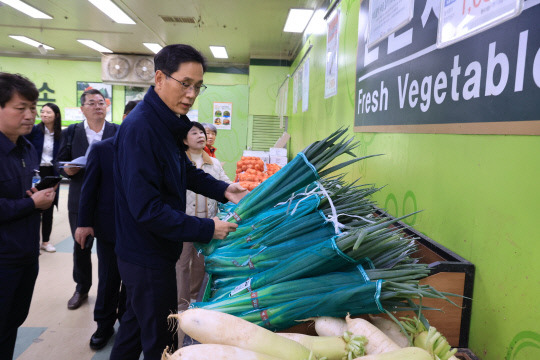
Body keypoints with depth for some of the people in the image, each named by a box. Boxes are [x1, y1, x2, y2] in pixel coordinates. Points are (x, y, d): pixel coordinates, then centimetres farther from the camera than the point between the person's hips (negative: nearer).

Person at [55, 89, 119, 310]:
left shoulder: (118, 132, -1)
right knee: (80, 246, 13)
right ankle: (81, 289, 33)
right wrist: (68, 169, -15)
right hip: (80, 199, 2)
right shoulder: (71, 132, 5)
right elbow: (60, 163, 6)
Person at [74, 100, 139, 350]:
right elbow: (89, 187, -3)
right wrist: (84, 222, -4)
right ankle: (104, 324, 32)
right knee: (108, 280, 13)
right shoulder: (101, 149, -4)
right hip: (109, 227, 0)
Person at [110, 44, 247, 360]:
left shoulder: (167, 124, 6)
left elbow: (185, 171, 16)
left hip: (151, 253, 9)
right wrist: (207, 230, -25)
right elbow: (147, 209, -29)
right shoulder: (140, 128, -25)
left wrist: (223, 190, 2)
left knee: (137, 321, 27)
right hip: (147, 258, -9)